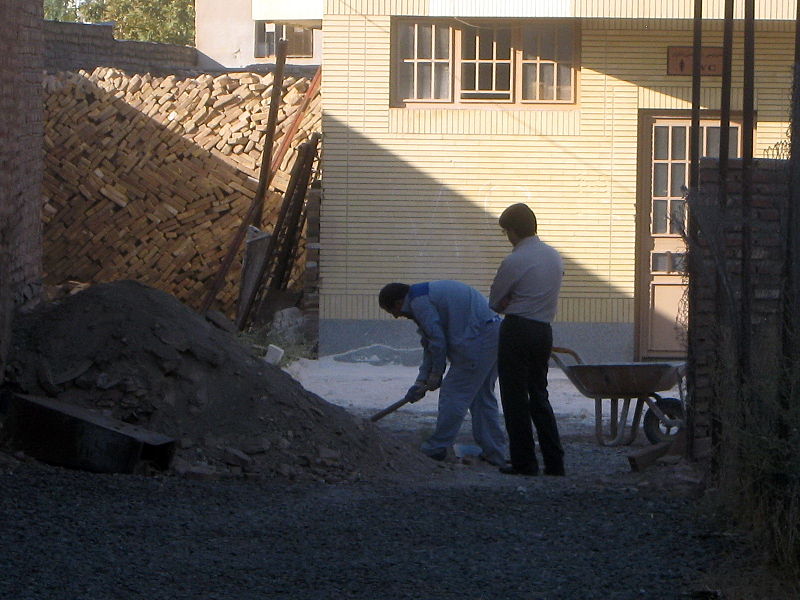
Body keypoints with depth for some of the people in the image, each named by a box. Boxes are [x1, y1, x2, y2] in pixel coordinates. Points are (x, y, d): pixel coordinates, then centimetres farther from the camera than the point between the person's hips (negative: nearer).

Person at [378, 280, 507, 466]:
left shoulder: (419, 302, -9)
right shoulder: (426, 294, 24)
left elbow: (437, 340, -11)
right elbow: (429, 344, 27)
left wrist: (435, 375, 3)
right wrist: (421, 381, 23)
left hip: (477, 338, -10)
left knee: (454, 394, -2)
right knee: (483, 397, 15)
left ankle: (437, 448, 4)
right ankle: (495, 452, 17)